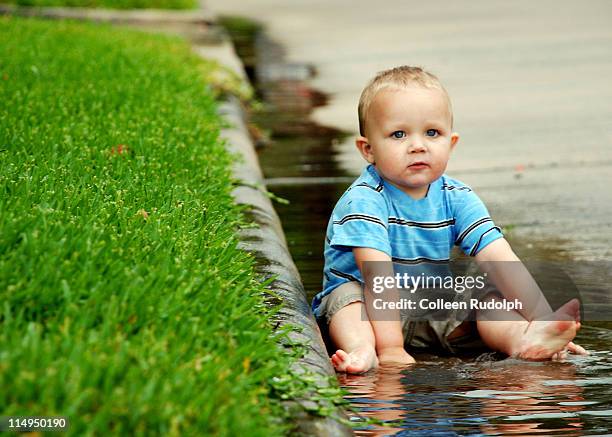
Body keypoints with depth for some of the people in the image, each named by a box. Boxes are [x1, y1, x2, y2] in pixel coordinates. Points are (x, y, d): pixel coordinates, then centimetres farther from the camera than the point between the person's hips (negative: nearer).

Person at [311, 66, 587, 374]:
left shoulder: (456, 198, -6)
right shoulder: (364, 200, -22)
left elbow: (499, 259, -15)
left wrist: (544, 319, -26)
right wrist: (390, 349, -42)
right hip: (368, 309, -4)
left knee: (487, 296, -15)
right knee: (346, 296, -32)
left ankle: (523, 338, -44)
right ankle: (363, 350, -59)